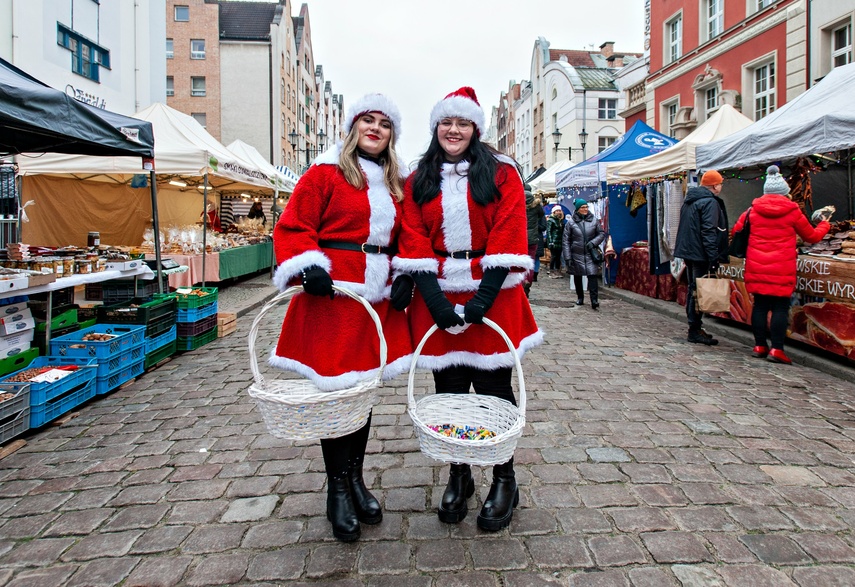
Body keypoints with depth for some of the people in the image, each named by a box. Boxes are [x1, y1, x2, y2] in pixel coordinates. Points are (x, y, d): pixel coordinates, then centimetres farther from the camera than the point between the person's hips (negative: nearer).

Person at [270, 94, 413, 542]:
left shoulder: (396, 184, 17)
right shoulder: (325, 173, 0)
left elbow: (404, 238, 20)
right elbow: (292, 227, -4)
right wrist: (308, 266, -19)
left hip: (378, 299, 6)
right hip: (332, 295, -5)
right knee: (335, 386, 0)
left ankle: (355, 478, 29)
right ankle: (338, 490, 17)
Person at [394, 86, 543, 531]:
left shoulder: (501, 174, 4)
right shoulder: (417, 182, 10)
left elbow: (507, 235, -6)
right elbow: (414, 241, 0)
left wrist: (484, 298, -16)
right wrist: (435, 301, -13)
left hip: (491, 296, -2)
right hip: (438, 298, 2)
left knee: (494, 387, 3)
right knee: (448, 388, 7)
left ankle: (504, 480, 20)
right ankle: (458, 475, 25)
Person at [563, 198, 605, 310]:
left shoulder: (594, 220, 3)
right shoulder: (571, 222, 0)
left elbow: (602, 234, 12)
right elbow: (566, 241, -1)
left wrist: (593, 242, -8)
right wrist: (567, 258, -6)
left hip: (590, 254, -1)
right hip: (576, 254, 1)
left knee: (592, 275, -12)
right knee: (577, 276, 11)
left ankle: (594, 301, -13)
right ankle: (580, 298, 28)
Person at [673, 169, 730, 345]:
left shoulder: (689, 200, 16)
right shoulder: (710, 202, -13)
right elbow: (709, 232, -21)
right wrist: (714, 258, -22)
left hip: (688, 251, 9)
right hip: (701, 254, -9)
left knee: (693, 289, 15)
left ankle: (695, 328, 22)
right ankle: (695, 330, -4)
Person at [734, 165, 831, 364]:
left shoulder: (753, 210, 3)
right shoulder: (793, 211, 0)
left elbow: (736, 231, 9)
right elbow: (812, 236, 11)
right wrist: (824, 224, 32)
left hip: (756, 267, 3)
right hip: (782, 269, -2)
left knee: (759, 305, 9)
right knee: (780, 307, 1)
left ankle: (759, 346, 14)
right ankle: (776, 349, -3)